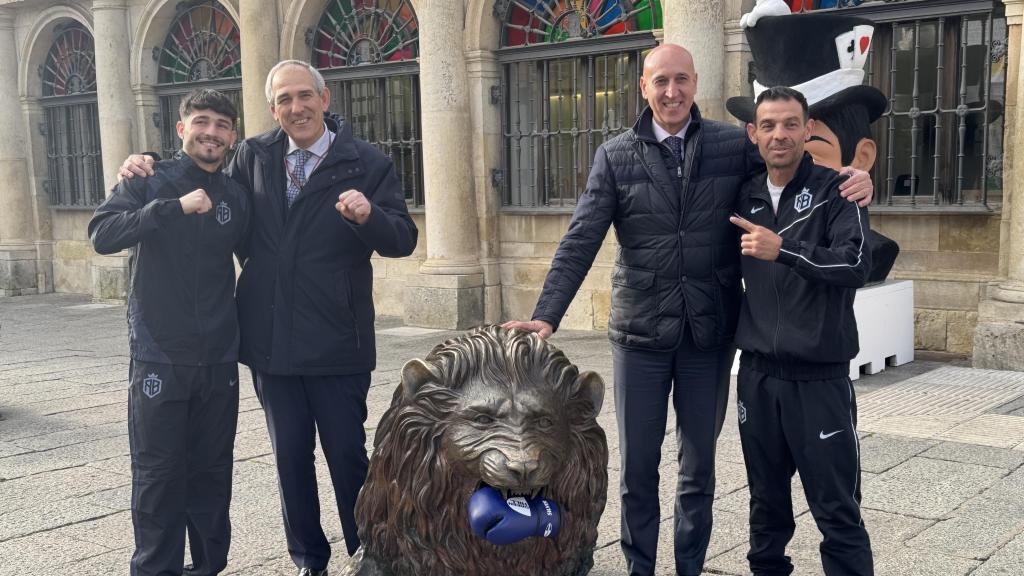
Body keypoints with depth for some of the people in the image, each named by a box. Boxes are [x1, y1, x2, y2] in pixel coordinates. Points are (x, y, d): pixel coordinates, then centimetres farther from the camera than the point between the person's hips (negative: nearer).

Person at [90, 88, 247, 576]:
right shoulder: (149, 181, -3)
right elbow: (102, 234, -19)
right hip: (159, 359, -3)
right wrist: (175, 207, -28)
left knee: (213, 472, 11)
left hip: (220, 360, 3)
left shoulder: (236, 197, 7)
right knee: (159, 476, 2)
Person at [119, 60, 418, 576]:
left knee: (347, 455, 4)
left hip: (337, 344, -4)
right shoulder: (253, 157, 7)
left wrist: (368, 215, -31)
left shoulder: (366, 164, -4)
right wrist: (147, 170, 5)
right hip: (271, 341, 4)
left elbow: (403, 240, -10)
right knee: (290, 456, 14)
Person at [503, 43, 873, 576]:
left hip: (710, 333, 1)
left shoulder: (733, 145, -1)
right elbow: (580, 242, -7)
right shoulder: (615, 156, -2)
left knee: (699, 467, 14)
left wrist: (852, 177, -17)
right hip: (640, 334, 0)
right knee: (637, 467, 10)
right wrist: (546, 316, -18)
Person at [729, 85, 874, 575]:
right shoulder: (745, 197, 9)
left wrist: (784, 249, -27)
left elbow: (856, 264, -18)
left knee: (837, 511, -1)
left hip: (819, 377, -4)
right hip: (757, 374, 5)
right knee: (766, 500, 16)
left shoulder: (834, 189, -5)